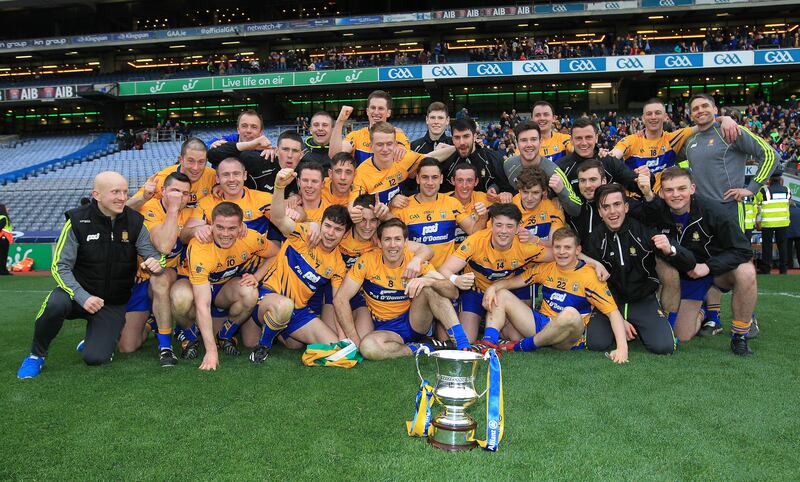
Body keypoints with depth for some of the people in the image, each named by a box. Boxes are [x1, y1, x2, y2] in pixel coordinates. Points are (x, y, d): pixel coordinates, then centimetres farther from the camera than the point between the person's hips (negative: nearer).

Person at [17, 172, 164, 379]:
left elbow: (153, 253, -5)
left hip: (114, 304, 1)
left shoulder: (135, 222, -5)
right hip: (80, 292, -1)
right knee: (55, 303, -35)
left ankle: (97, 335, 23)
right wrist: (82, 297, -27)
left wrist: (155, 263, -32)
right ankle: (36, 355, -6)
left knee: (95, 358, -15)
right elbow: (60, 266, -11)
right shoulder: (78, 221, -10)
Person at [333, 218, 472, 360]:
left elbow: (453, 293, -16)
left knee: (429, 287, -25)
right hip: (385, 329, 0)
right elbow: (340, 299, -10)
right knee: (368, 347, -35)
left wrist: (429, 281, -38)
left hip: (415, 322, 1)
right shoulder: (368, 261, -11)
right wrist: (356, 342, -16)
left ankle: (463, 345, -25)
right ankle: (427, 348, -16)